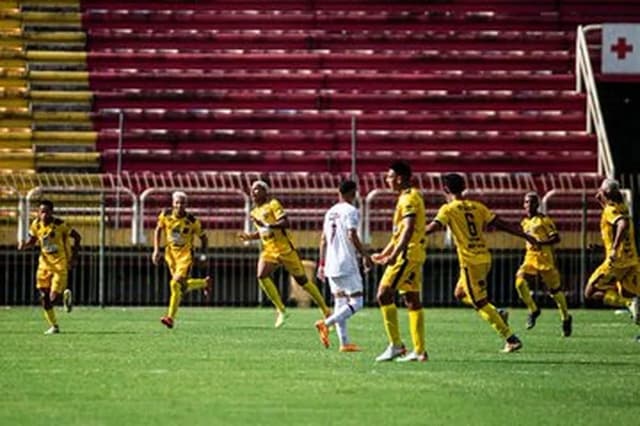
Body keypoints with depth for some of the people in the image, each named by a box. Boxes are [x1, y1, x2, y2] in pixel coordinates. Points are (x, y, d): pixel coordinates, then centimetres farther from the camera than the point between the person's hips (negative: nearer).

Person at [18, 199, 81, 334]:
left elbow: (77, 237, -8)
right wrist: (24, 245, -12)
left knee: (53, 297, -11)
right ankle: (54, 326, 19)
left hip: (61, 264, -5)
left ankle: (65, 295, 26)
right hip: (45, 263, 5)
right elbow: (32, 240, 11)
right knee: (44, 297, 1)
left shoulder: (60, 225, -19)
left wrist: (74, 256, -12)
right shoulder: (36, 224, -5)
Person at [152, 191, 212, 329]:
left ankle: (171, 317, -15)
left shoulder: (192, 221, -13)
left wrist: (203, 254, -10)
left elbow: (203, 237, 0)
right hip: (171, 254, 5)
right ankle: (205, 283, 39)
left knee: (176, 284, -18)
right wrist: (156, 250, 2)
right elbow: (158, 231, 10)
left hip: (186, 255, -5)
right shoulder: (166, 215, -5)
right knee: (183, 285, 10)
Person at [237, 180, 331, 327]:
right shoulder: (255, 212, 13)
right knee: (262, 276, -19)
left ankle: (326, 311, 15)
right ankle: (281, 311, -10)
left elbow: (285, 222, -21)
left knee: (302, 280, 1)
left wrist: (268, 226, -31)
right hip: (269, 250, 6)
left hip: (284, 248, -6)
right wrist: (248, 236, 9)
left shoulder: (273, 205, -9)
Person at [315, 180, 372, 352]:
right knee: (356, 302, -6)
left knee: (340, 302, 10)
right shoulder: (351, 211, -8)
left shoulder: (330, 212, 14)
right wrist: (365, 256, -8)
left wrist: (322, 264, 20)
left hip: (331, 265, 8)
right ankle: (326, 323, -21)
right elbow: (352, 236, -17)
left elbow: (323, 239, 16)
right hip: (347, 265, -8)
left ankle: (344, 342, 7)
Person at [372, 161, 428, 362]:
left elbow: (408, 229, -24)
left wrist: (394, 254, -30)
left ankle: (396, 345, -11)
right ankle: (419, 351, 8)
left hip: (407, 254, -10)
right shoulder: (409, 197, 19)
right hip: (415, 255, 10)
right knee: (412, 300, 9)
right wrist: (384, 253, 29)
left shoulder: (409, 199, -12)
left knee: (384, 294, -9)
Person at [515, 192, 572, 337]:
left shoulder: (544, 220, -8)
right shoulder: (525, 222, 13)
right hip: (530, 258, 6)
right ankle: (533, 310, 0)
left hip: (545, 258, -6)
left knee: (554, 289, 4)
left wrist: (542, 243, -24)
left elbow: (556, 238, -12)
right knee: (520, 282, -18)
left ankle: (566, 318, 22)